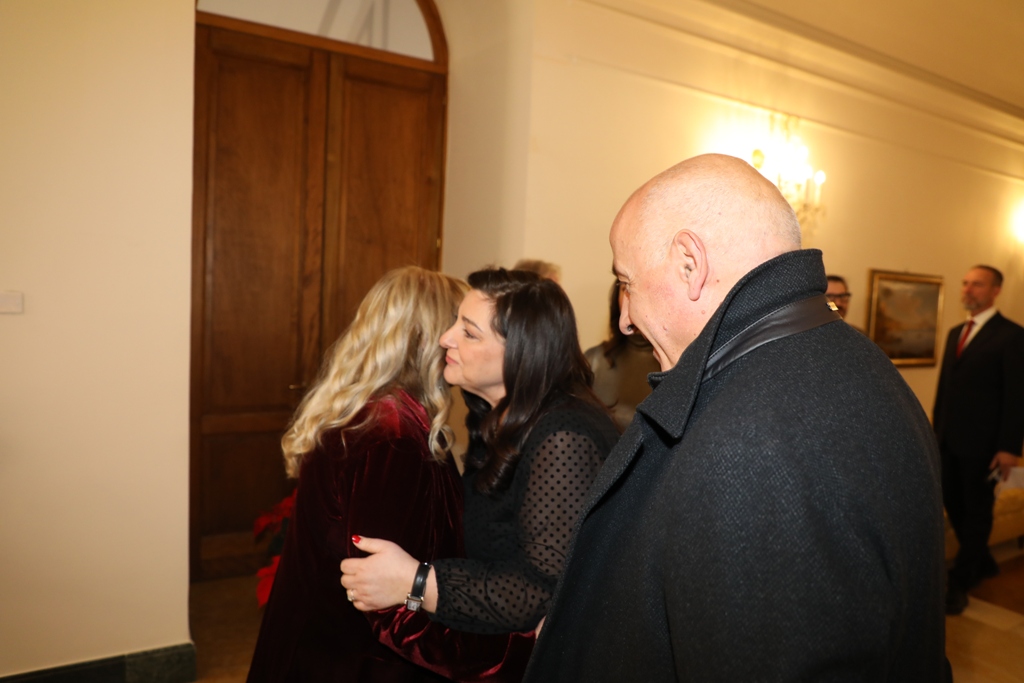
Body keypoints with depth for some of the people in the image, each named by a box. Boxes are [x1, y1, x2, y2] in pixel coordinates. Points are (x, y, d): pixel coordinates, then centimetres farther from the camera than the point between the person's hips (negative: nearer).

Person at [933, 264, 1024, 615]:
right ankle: (982, 563, 35)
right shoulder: (955, 333, 13)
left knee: (976, 511, 6)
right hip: (949, 440, 7)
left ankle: (959, 584, 16)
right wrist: (937, 429, 13)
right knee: (953, 504, 13)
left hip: (981, 443, -6)